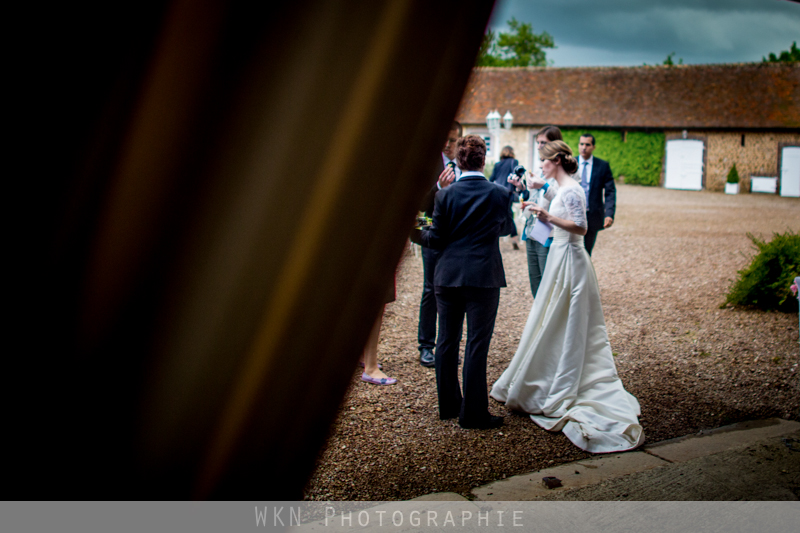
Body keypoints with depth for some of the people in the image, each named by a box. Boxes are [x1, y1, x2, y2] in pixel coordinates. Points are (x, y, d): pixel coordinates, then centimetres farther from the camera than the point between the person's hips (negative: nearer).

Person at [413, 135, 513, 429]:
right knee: (477, 345, 3)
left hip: (448, 276, 2)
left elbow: (436, 239, -3)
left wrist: (418, 233, 15)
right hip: (484, 277, -2)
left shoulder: (445, 195, -4)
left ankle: (448, 404, 27)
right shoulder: (500, 194, -4)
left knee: (447, 341, 14)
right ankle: (472, 413, 7)